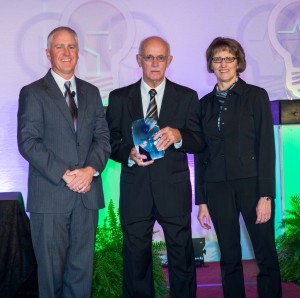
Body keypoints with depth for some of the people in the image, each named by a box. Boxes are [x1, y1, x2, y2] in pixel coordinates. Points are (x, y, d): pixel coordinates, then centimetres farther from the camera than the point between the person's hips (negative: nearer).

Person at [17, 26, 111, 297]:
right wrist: (64, 174, -15)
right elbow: (28, 142, -8)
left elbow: (103, 137, 9)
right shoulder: (32, 93, 1)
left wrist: (91, 169, -10)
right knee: (51, 267, 5)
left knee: (82, 266, 9)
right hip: (50, 195, -4)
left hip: (87, 193, 4)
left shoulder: (91, 92, 15)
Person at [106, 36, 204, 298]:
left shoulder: (187, 97, 6)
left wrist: (178, 136, -19)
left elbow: (199, 143, 2)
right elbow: (111, 143, 7)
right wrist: (129, 153, -14)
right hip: (135, 191, 1)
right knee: (136, 259, 9)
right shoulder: (119, 98, 8)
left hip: (174, 190, 0)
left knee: (182, 257, 5)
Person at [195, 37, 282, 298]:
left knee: (266, 256, 0)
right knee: (229, 258, 8)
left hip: (251, 184, -3)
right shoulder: (205, 103, 11)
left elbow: (266, 146, -5)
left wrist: (266, 196, -12)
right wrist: (202, 200, 8)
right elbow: (202, 153, 11)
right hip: (217, 188, 3)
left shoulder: (256, 96, 1)